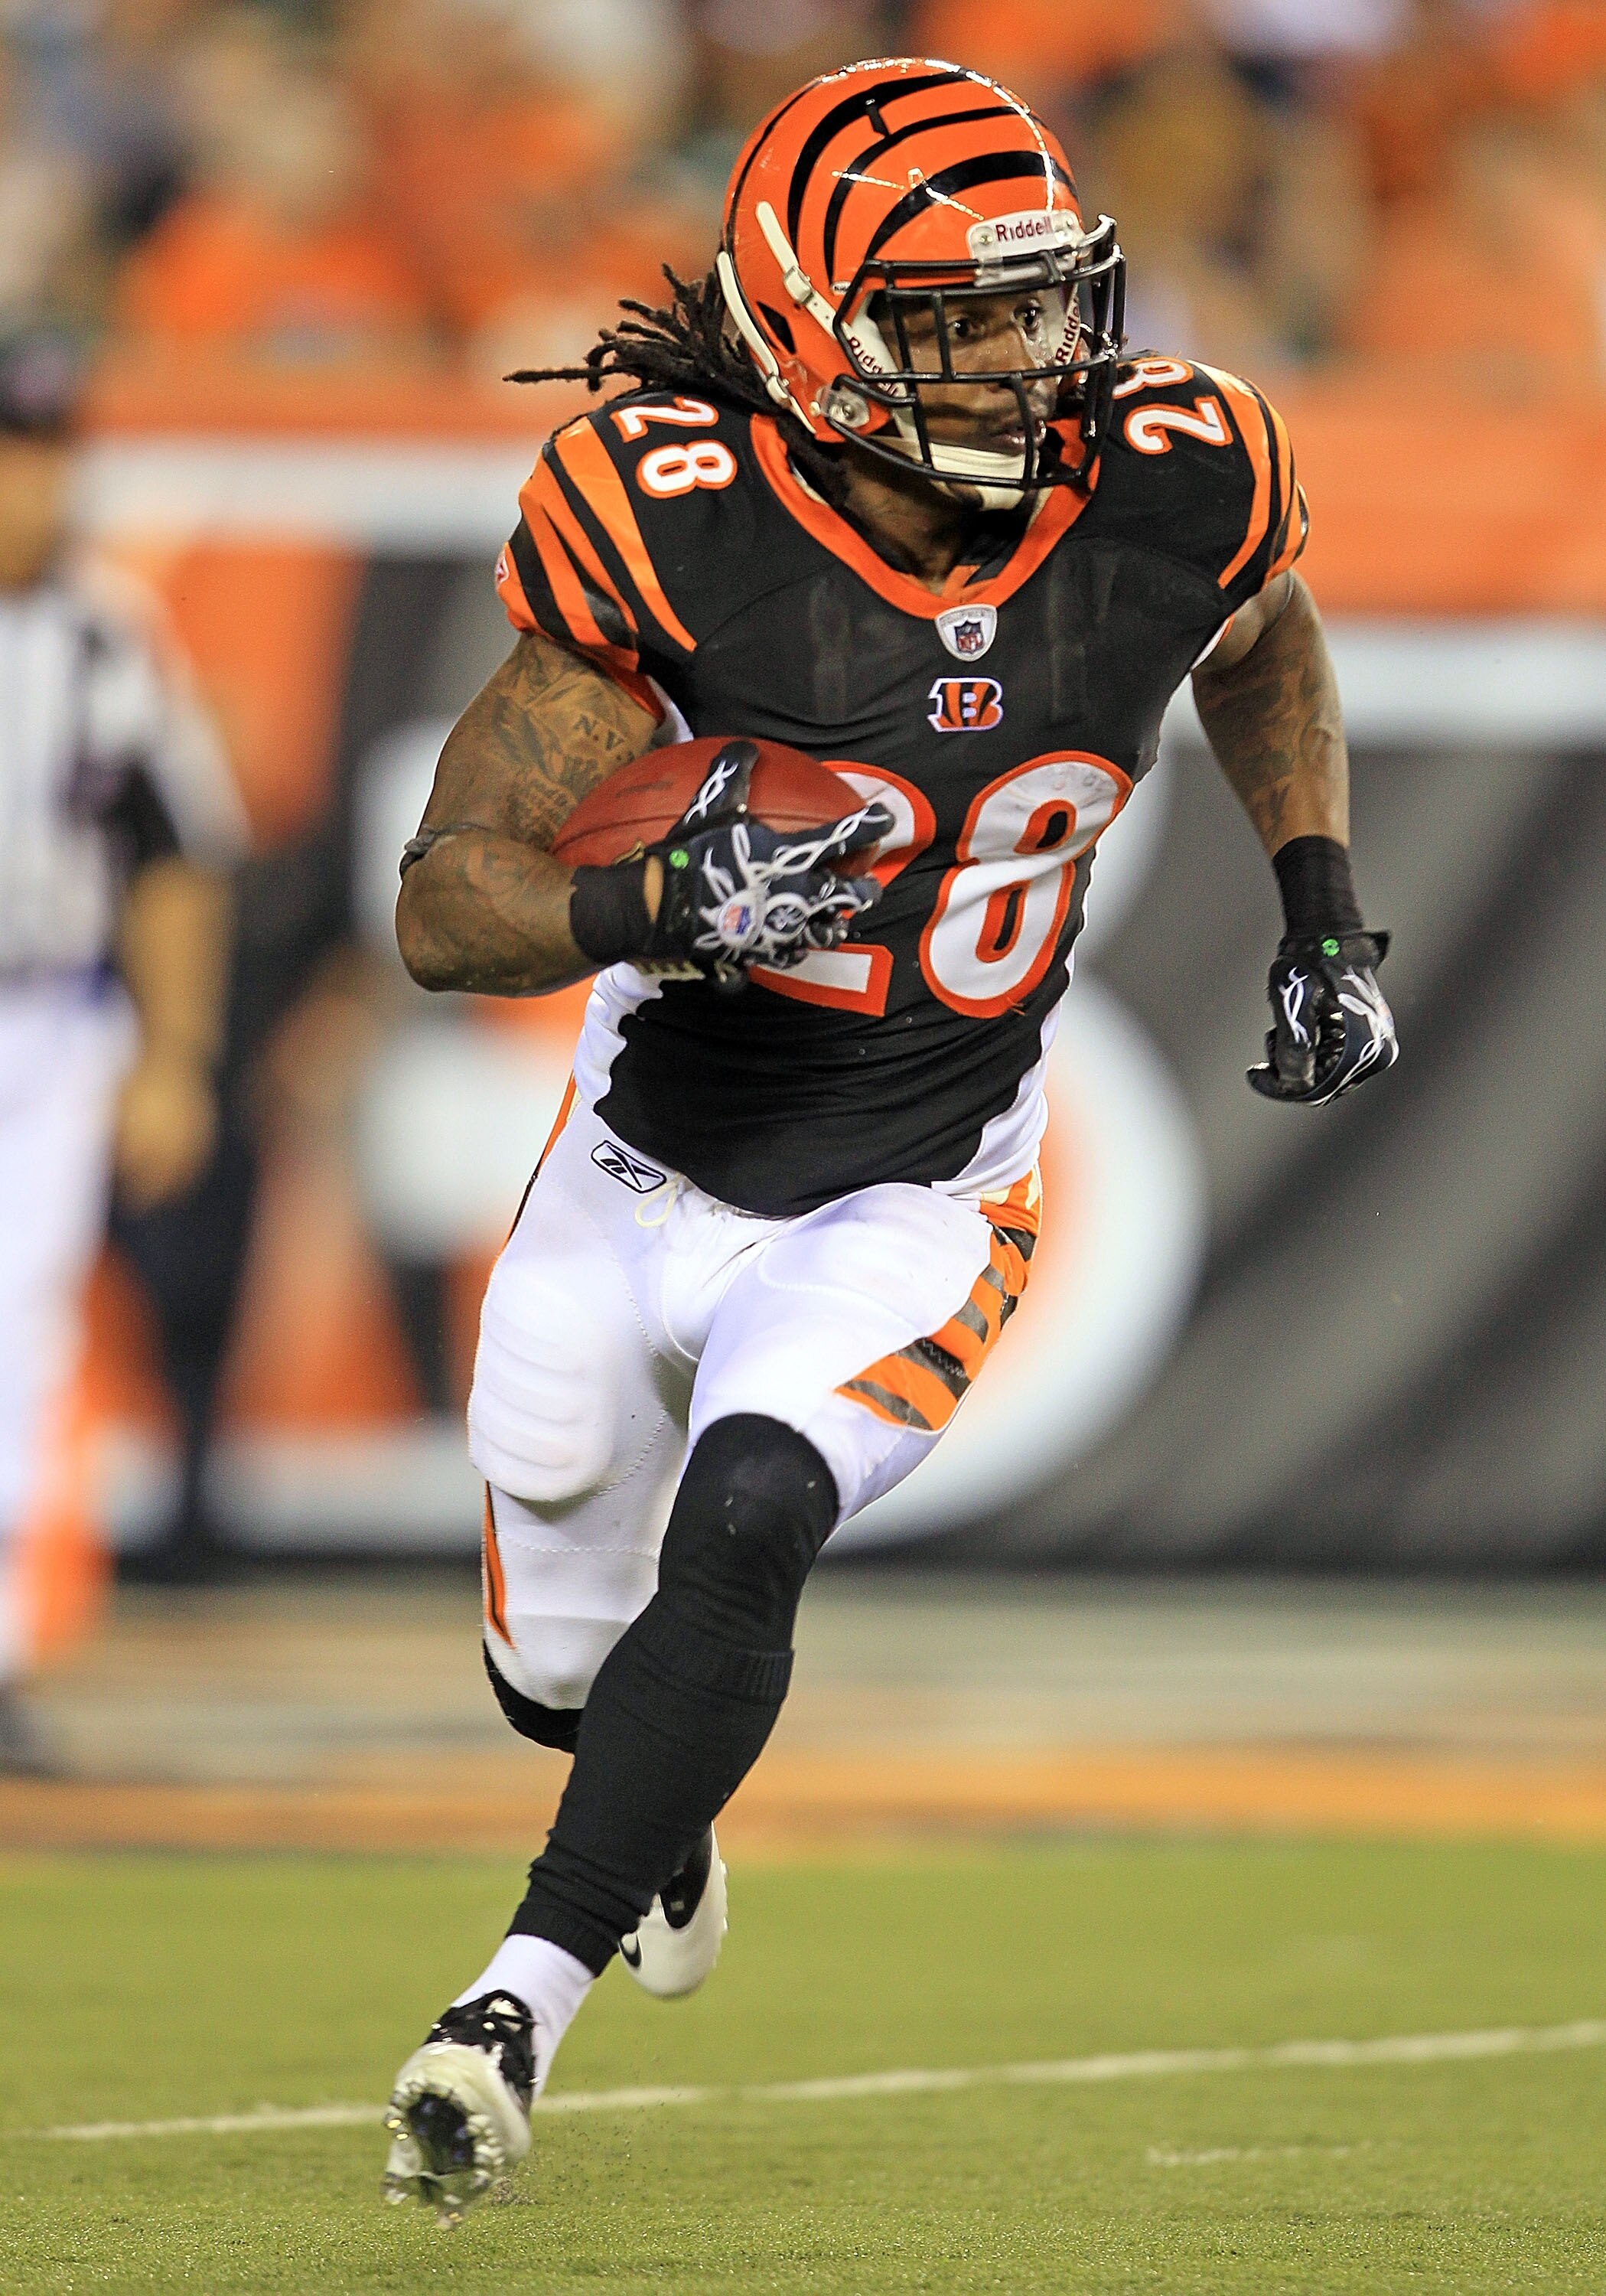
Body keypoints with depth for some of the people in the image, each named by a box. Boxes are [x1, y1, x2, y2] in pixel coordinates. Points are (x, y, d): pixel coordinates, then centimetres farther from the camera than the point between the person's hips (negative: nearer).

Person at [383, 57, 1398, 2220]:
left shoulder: (1170, 494, -15)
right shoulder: (675, 530, -24)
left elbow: (1264, 647, 13)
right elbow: (446, 904, -21)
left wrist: (1323, 915, 4)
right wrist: (666, 909, -39)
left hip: (905, 1208, 0)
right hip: (647, 1168, 0)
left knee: (741, 1536, -27)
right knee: (566, 1660, 16)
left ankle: (527, 1994, -18)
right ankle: (661, 1810, 53)